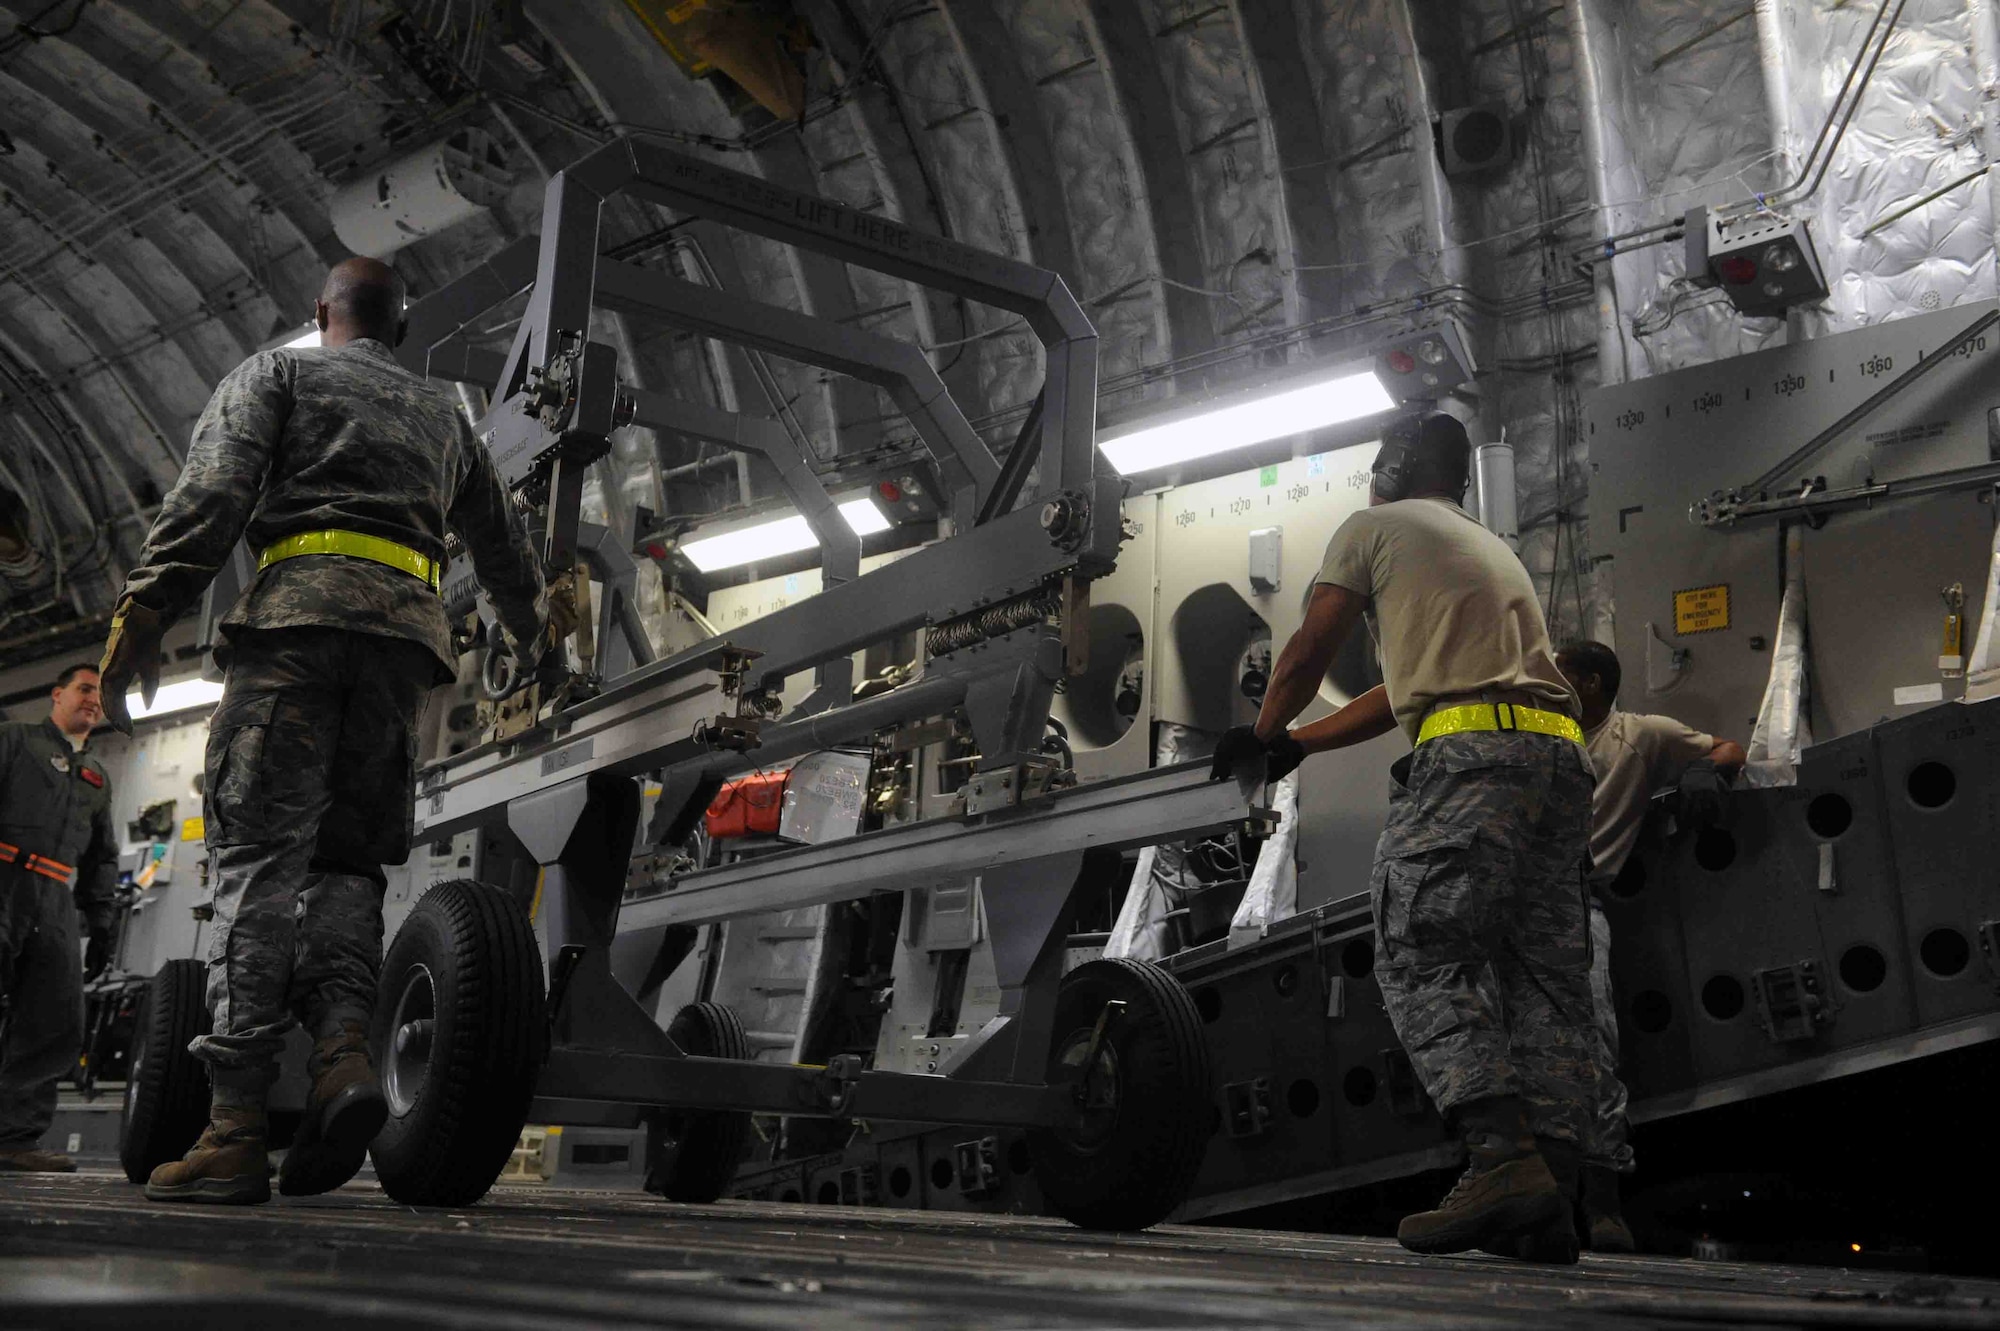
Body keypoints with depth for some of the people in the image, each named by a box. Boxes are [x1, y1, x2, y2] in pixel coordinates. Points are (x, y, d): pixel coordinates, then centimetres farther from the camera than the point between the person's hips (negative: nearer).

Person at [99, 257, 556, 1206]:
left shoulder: (276, 372, 16)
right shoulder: (441, 413, 30)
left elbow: (213, 489, -2)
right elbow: (503, 544, 36)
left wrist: (144, 606, -8)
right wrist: (535, 644, 51)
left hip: (298, 608, -4)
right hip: (407, 629, 4)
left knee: (259, 857, -11)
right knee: (346, 858, 6)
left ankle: (237, 1126, -19)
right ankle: (343, 1049, -20)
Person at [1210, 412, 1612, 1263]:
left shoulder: (1374, 528, 12)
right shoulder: (1492, 548, 35)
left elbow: (1308, 655, 10)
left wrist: (1263, 735, 29)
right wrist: (1297, 746, 36)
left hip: (1470, 753, -8)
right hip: (1559, 754, 8)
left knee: (1423, 955, -12)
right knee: (1547, 974, 2)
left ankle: (1503, 1157, -27)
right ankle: (1551, 1196, -3)